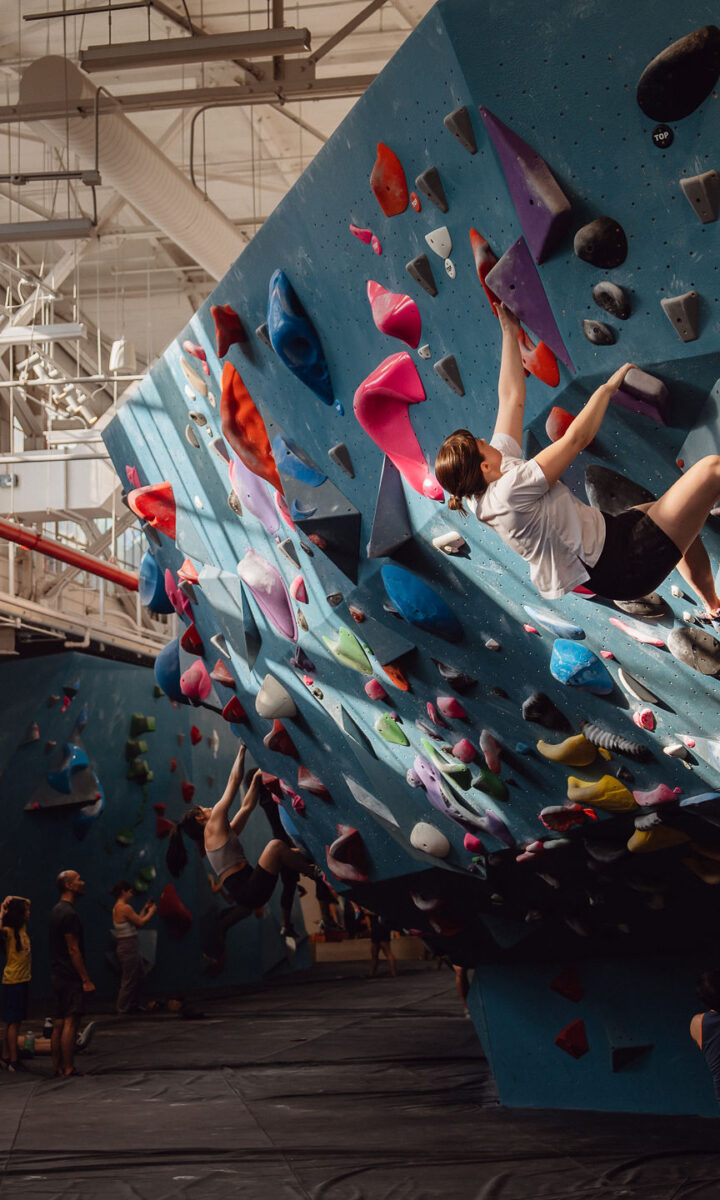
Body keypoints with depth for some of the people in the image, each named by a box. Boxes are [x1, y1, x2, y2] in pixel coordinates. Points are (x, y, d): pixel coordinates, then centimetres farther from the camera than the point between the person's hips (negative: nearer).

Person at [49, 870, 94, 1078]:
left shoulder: (57, 910, 16)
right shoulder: (69, 914, -16)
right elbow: (73, 950, -19)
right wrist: (86, 980, -17)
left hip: (58, 975, 10)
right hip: (70, 977, -10)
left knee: (59, 1022, 11)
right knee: (70, 1022, -8)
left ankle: (57, 1067, 15)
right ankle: (68, 1069, -8)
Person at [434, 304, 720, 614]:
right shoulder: (510, 490, -25)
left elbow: (512, 399, 9)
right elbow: (576, 437, -19)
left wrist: (509, 331, 13)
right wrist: (609, 386, -6)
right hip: (628, 567, -10)